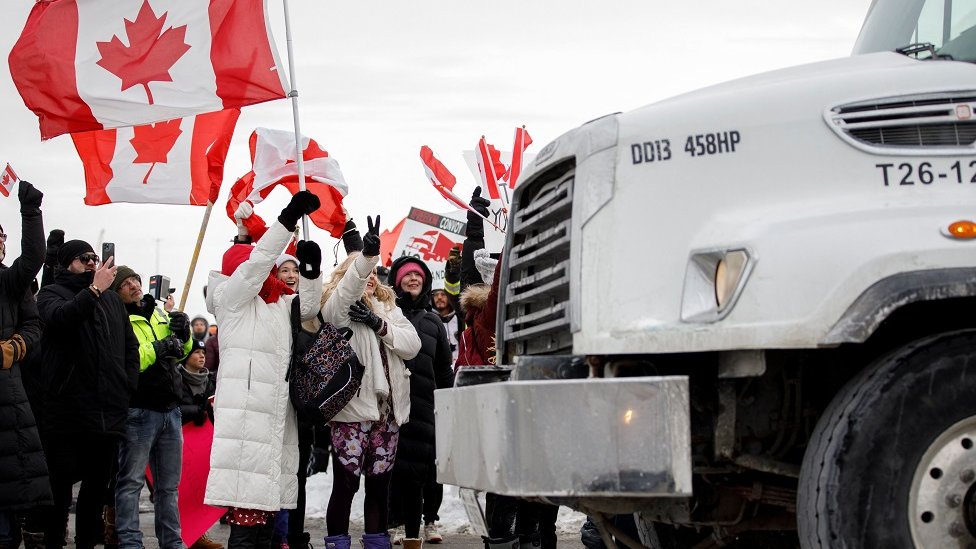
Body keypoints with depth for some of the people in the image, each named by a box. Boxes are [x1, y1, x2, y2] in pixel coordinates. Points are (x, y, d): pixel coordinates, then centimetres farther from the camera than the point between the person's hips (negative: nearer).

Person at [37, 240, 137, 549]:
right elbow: (60, 316, -19)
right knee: (60, 488, -5)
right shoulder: (52, 293, 4)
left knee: (97, 487, 10)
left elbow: (131, 345, 21)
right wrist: (94, 289, -22)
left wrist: (128, 385, 10)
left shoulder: (112, 299, 19)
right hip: (67, 410, -5)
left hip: (109, 412, 5)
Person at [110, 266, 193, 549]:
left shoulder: (158, 313, 14)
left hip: (169, 409, 7)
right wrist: (157, 349, -22)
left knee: (169, 484, 13)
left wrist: (182, 333, 2)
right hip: (138, 410, -7)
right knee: (131, 481, -3)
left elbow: (181, 351, 23)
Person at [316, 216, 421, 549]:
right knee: (345, 483, -4)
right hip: (353, 408, -5)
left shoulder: (389, 308, 20)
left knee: (379, 483, 10)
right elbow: (348, 287, -21)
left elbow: (412, 345, 6)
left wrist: (379, 324, -9)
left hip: (387, 410, 5)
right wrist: (366, 255, -39)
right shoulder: (338, 307, 3)